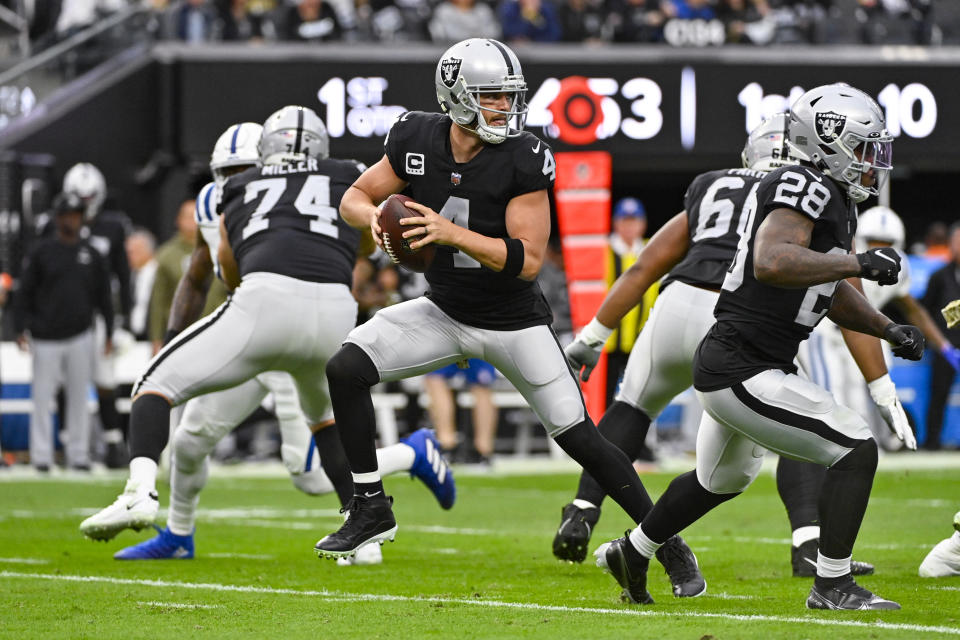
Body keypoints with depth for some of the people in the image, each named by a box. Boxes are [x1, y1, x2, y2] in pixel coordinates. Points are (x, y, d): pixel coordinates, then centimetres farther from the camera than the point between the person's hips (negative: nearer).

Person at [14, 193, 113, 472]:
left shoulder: (91, 254, 9)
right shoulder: (41, 252, 0)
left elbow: (103, 297, 14)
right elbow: (25, 293, -1)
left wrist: (109, 332, 11)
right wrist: (21, 328, -9)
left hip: (80, 337, 3)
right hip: (46, 339, -3)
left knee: (79, 397, 5)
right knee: (42, 397, -3)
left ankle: (78, 455, 10)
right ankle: (41, 456, 1)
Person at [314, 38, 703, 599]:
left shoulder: (524, 160, -23)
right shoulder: (417, 142, -12)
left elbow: (528, 260, -26)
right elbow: (355, 198, 2)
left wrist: (450, 233, -36)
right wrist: (374, 217, -22)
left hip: (513, 322, -3)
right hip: (445, 312, 3)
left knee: (580, 438, -4)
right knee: (346, 369, -17)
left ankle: (669, 545, 12)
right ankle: (371, 510, -3)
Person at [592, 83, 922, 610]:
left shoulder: (836, 202, 14)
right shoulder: (806, 189, -18)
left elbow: (830, 292, 26)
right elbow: (772, 263, -36)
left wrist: (887, 329, 15)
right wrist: (859, 262, -31)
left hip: (727, 368, 11)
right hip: (742, 374, -11)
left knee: (722, 479, 33)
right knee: (856, 450, -12)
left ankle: (630, 553, 51)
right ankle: (832, 585, -6)